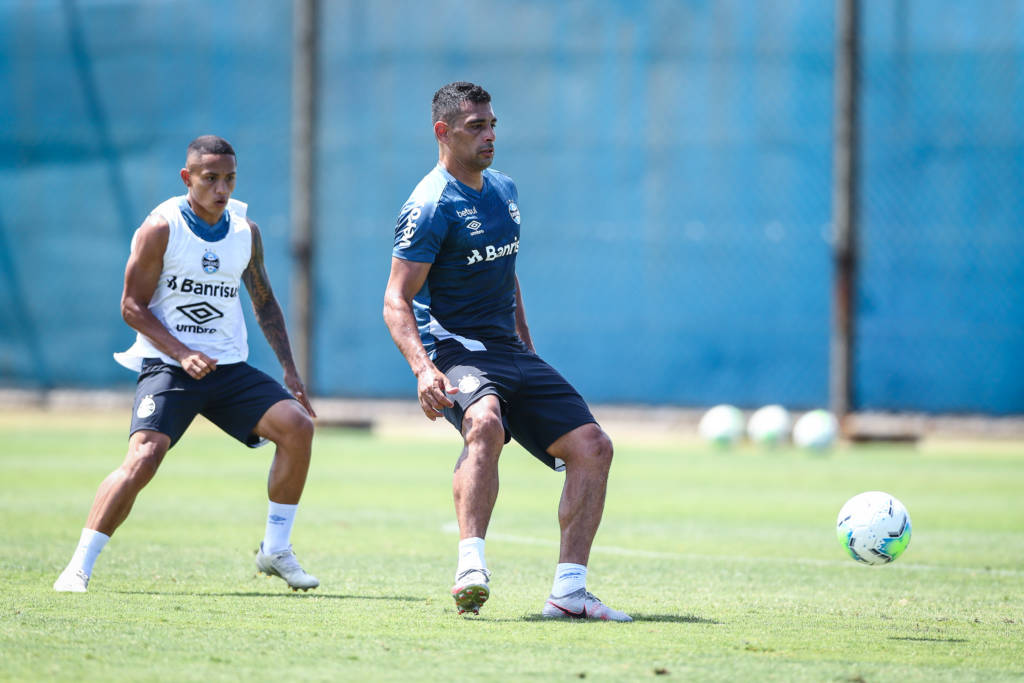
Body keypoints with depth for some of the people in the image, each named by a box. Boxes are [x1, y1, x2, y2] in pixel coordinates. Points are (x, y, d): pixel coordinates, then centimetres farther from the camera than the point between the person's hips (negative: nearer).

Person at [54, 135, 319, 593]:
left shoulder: (246, 232, 8)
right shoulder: (161, 228, -8)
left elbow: (264, 302, 20)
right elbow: (132, 306, -7)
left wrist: (289, 371, 13)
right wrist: (182, 354, -19)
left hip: (229, 366, 5)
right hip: (167, 365, -5)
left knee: (297, 424, -13)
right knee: (144, 457, -24)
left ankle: (275, 551, 1)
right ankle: (79, 568, -15)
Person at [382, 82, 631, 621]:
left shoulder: (504, 190, 15)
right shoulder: (431, 206, -11)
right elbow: (396, 301, -16)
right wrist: (423, 369, -31)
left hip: (509, 350, 8)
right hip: (455, 350, -8)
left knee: (592, 446, -3)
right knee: (486, 423, -38)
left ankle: (568, 591, -2)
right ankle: (471, 569, -45)